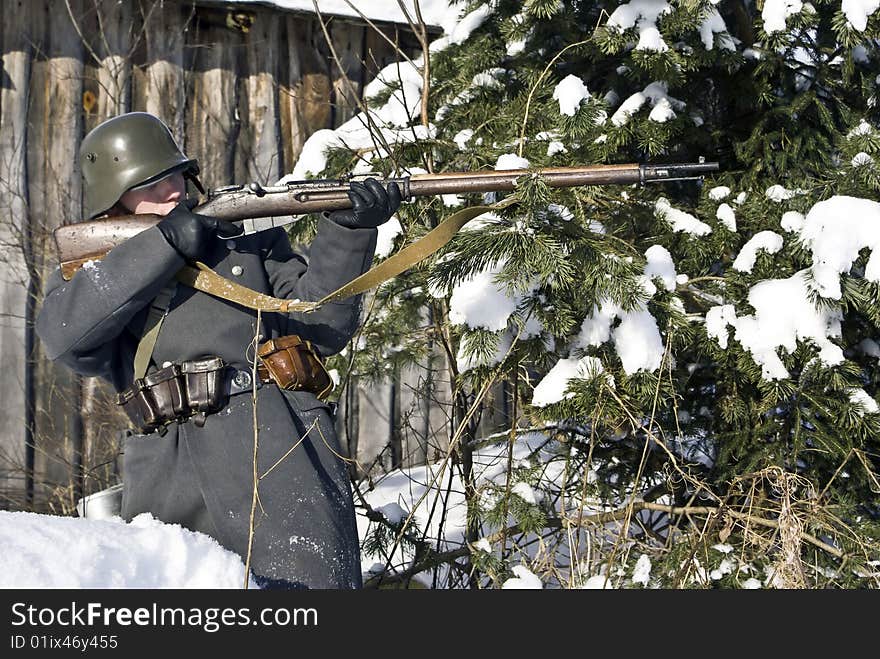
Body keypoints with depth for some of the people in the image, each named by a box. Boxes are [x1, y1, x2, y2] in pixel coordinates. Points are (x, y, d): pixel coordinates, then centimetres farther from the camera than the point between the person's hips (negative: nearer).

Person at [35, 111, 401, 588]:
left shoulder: (250, 245, 21)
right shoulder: (88, 272, 20)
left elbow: (321, 323, 10)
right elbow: (64, 333, -4)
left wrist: (349, 232, -4)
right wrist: (163, 243, -4)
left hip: (274, 440, -1)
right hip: (168, 475, 2)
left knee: (308, 577, -18)